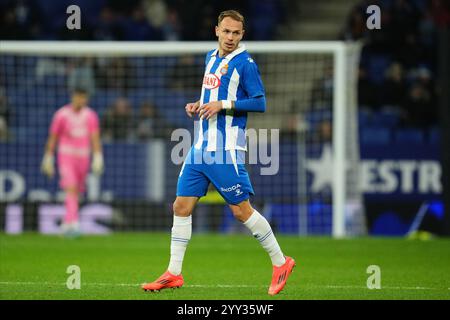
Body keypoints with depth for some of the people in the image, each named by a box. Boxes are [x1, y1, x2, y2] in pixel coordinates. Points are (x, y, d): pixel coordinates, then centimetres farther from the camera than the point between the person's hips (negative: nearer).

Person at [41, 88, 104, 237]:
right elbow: (52, 137, 3)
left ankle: (66, 223, 26)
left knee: (76, 192, 10)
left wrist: (98, 158, -14)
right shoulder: (61, 114, -3)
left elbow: (95, 138, -3)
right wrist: (48, 159, 3)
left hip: (83, 157, 4)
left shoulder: (91, 115, 3)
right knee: (71, 188, -20)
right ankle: (73, 223, -30)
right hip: (66, 156, -4)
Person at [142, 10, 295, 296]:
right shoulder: (211, 58, 15)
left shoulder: (245, 63, -8)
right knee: (182, 206, 3)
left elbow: (260, 103, -12)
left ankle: (280, 263, 9)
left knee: (241, 210, -6)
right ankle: (174, 274, 8)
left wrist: (222, 105, -20)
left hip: (225, 149, -7)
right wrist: (198, 106, 8)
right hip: (201, 146, 7)